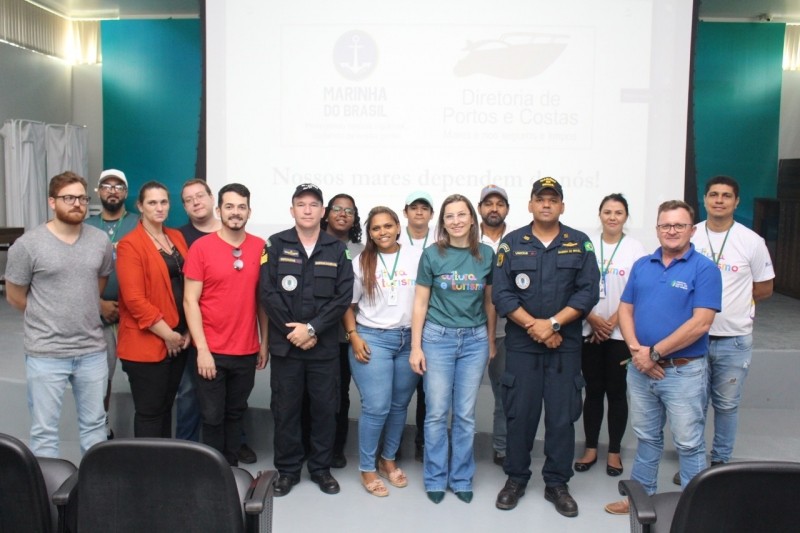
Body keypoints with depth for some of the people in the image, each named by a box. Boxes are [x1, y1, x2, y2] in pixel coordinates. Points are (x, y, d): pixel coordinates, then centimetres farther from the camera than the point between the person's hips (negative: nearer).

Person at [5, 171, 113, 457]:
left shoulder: (101, 241, 2)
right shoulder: (28, 244, -9)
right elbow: (14, 297, 1)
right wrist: (48, 319, 9)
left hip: (92, 350, 4)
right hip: (46, 354, -3)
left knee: (95, 423, 16)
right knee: (44, 429, 8)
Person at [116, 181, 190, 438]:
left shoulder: (177, 237, 10)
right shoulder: (130, 244, -11)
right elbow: (134, 299, -17)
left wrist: (187, 330, 3)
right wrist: (167, 334, -14)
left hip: (179, 339, 6)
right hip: (147, 343, -6)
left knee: (166, 405, 17)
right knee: (149, 410, 3)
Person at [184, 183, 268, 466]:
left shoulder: (260, 247, 2)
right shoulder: (201, 247, -6)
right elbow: (190, 300, -7)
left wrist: (265, 342, 7)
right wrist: (202, 348, -13)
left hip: (247, 351, 3)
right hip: (212, 351, -3)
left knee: (236, 414, 16)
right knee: (213, 417, 6)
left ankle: (232, 468, 30)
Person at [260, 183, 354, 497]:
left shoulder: (337, 250, 4)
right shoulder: (276, 245, 1)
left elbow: (344, 297, -4)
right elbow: (267, 294, -6)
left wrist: (312, 328, -13)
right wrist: (293, 332, -12)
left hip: (325, 346, 1)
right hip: (285, 344, -1)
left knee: (325, 407, 9)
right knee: (285, 409, 8)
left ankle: (321, 467, 25)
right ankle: (287, 469, 23)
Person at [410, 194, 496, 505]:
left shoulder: (486, 254, 2)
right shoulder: (432, 254, -2)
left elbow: (490, 302, 10)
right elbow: (420, 303, 0)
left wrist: (491, 342, 10)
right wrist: (415, 347, -4)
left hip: (475, 339, 2)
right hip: (438, 338, -1)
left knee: (466, 414, 8)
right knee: (437, 413, 4)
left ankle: (461, 478, 23)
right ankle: (436, 479, 19)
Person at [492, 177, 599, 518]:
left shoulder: (580, 244, 4)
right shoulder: (512, 243, 3)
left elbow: (588, 292, -4)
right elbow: (502, 294, -4)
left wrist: (553, 323, -15)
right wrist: (533, 326, -13)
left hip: (566, 344, 0)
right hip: (521, 344, 0)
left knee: (562, 416, 5)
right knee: (519, 413, 6)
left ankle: (557, 484, 19)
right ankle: (516, 479, 22)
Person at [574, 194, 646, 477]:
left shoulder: (635, 248, -2)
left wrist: (612, 322, -11)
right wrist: (593, 320, -8)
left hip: (621, 333, -1)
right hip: (589, 331, 1)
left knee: (617, 392, 7)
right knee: (593, 391, 9)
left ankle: (614, 451, 19)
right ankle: (590, 448, 20)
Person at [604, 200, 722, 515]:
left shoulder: (704, 269, -9)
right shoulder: (642, 265, 8)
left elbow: (700, 323, -17)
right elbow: (625, 310, 7)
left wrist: (654, 352, -16)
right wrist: (636, 349, -10)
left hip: (684, 371, -5)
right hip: (641, 369, 5)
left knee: (689, 443, 5)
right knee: (646, 438, 18)